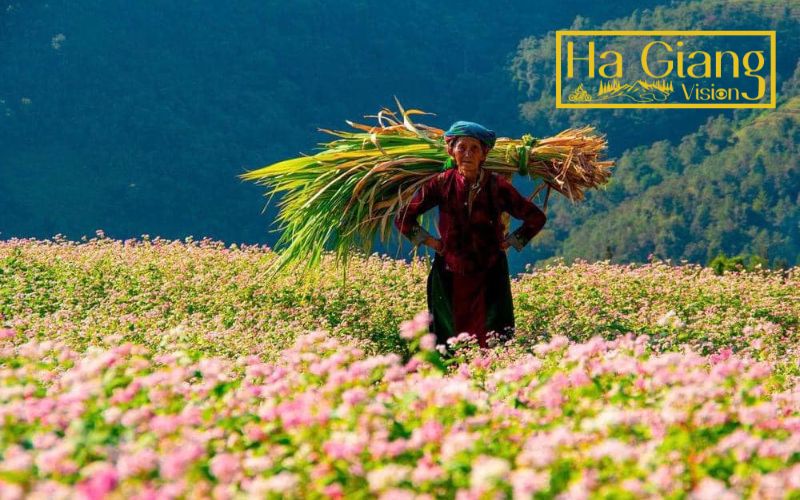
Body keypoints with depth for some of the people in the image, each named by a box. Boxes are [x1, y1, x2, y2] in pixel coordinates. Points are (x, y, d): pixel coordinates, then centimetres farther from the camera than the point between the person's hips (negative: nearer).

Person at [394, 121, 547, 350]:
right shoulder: (442, 184, -3)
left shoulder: (497, 186, -5)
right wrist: (429, 241, 3)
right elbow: (403, 218, 8)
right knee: (448, 342, 4)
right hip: (450, 277, 1)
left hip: (489, 278, -1)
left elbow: (536, 218, 7)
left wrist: (510, 242, 3)